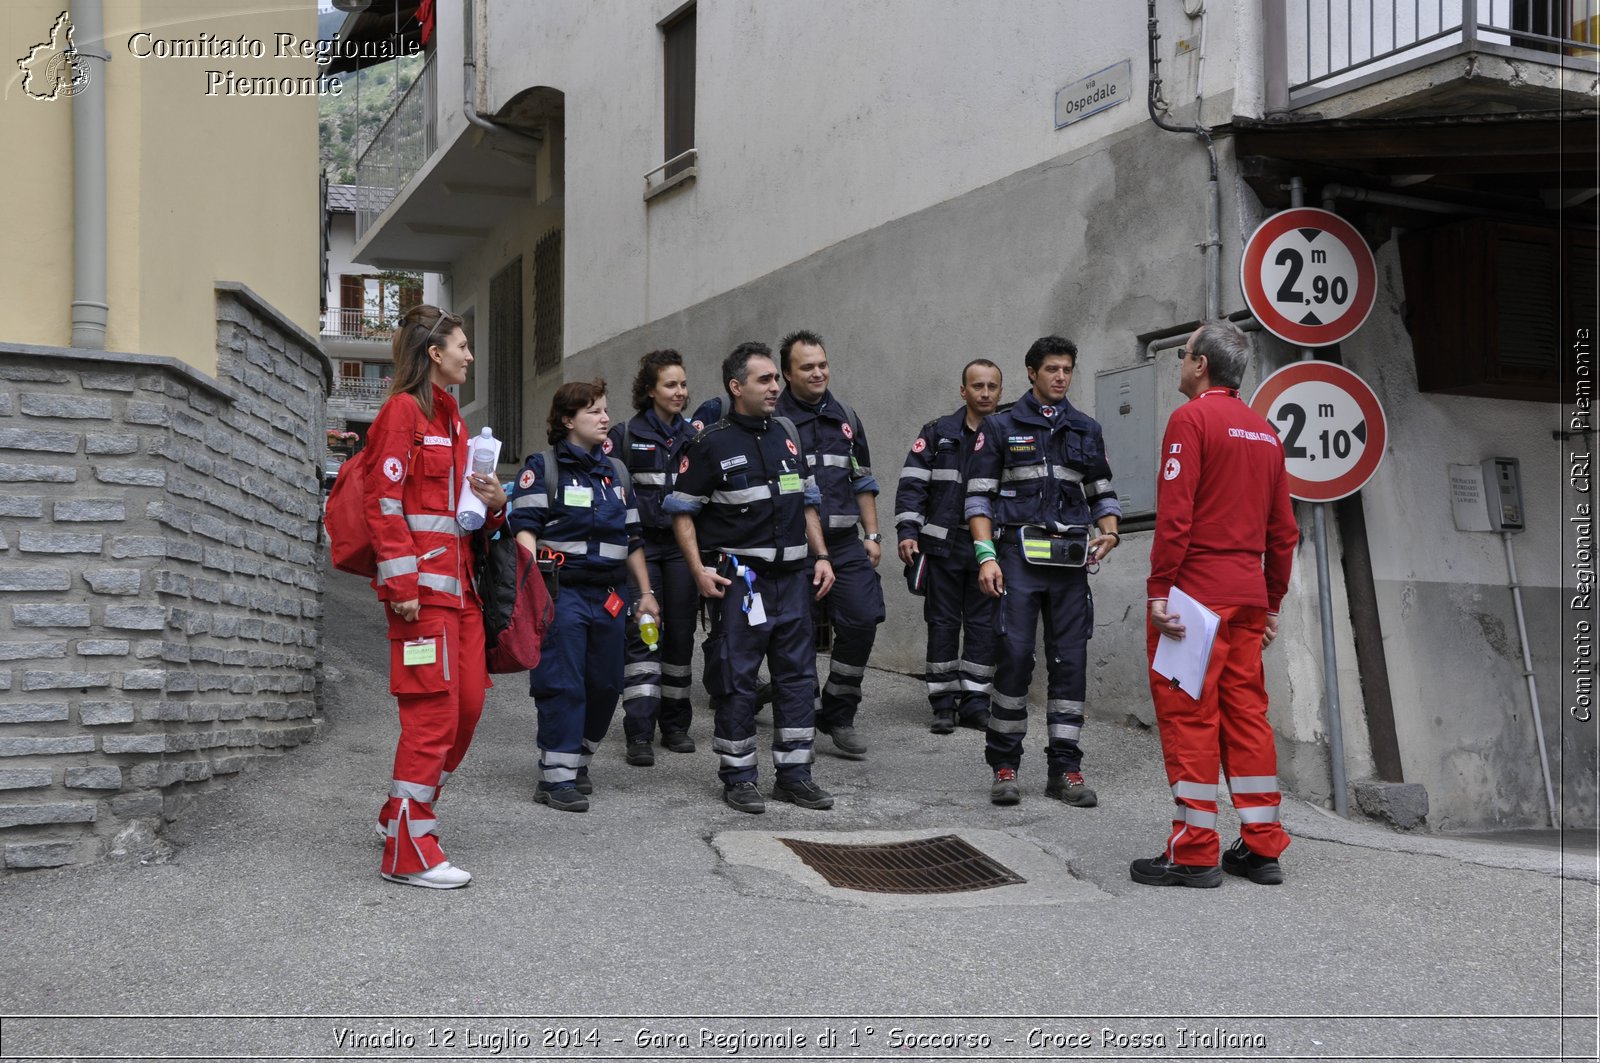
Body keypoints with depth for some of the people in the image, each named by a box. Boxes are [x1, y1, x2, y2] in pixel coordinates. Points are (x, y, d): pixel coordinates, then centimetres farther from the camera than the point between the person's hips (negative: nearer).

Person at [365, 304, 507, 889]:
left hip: (459, 582, 9)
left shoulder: (451, 417, 20)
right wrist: (402, 583, -19)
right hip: (422, 583, -9)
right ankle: (409, 851, 0)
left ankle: (401, 816, 24)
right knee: (434, 711, -8)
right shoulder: (403, 411, -7)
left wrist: (494, 503, 7)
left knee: (467, 704, 9)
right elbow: (383, 503, -14)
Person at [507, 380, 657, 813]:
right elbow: (524, 527, -9)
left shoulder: (616, 471, 18)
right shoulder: (543, 467, -1)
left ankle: (577, 759, 26)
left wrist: (646, 592, 19)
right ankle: (557, 777, -2)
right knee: (562, 685, -7)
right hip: (561, 593, -6)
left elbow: (632, 537, 22)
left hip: (607, 594, 6)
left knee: (605, 684, 9)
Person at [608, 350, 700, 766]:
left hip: (683, 545, 4)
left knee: (680, 633, 7)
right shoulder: (624, 436, 1)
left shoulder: (695, 436, 13)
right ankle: (639, 735, -10)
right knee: (642, 632, -10)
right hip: (640, 544, -4)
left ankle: (674, 725, 20)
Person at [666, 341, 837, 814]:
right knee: (737, 677, -1)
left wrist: (821, 556, 10)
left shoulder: (787, 434, 12)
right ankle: (737, 778, 10)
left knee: (798, 672, 7)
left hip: (793, 575, 6)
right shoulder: (712, 443, -6)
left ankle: (794, 774, 16)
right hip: (739, 576, -6)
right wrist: (699, 570, -12)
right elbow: (682, 510, -4)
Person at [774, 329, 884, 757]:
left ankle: (839, 715, 8)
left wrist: (872, 534, 11)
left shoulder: (845, 417, 13)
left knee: (862, 619, -8)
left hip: (845, 543, 4)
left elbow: (862, 480, 19)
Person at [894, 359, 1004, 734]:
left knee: (984, 626, 4)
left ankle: (975, 703, 13)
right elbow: (912, 484, 0)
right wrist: (907, 532, -10)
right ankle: (944, 704, 11)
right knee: (943, 623, 3)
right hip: (943, 545, -1)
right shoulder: (937, 433, 3)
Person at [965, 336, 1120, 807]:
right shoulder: (1000, 427, 6)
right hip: (1019, 553, -3)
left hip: (1070, 557, 3)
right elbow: (979, 496, 1)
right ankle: (1004, 765, 2)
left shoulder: (1086, 429, 16)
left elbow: (1103, 492, 20)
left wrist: (1109, 532, -1)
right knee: (1015, 657, -8)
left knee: (1071, 661, 1)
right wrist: (986, 555, -11)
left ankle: (1064, 768, 7)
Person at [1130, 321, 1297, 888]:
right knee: (1246, 713, 10)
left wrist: (1159, 590, -14)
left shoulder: (1192, 418, -6)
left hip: (1195, 589, -7)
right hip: (1248, 596, 7)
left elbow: (1174, 513, -15)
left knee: (1188, 715, -4)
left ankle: (1194, 853, -1)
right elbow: (1284, 530, 17)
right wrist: (1273, 602, 21)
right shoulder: (1265, 430, 16)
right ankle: (1261, 847, 13)